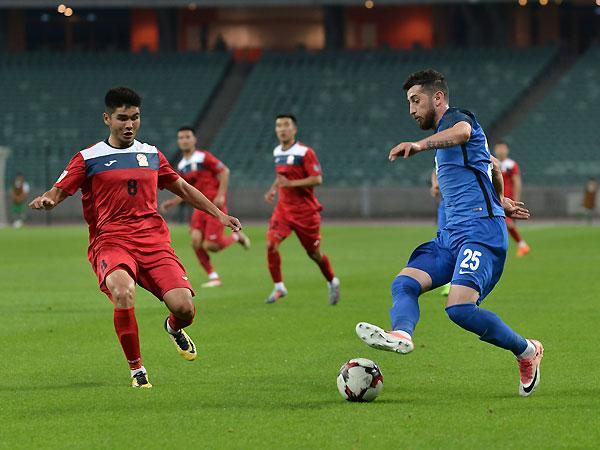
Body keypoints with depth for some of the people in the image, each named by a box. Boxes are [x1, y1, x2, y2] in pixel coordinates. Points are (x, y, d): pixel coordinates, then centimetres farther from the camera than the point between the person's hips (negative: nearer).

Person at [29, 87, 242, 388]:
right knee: (124, 291, -37)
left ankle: (174, 328, 25)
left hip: (153, 240, 3)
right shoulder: (89, 158, 6)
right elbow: (58, 193, 3)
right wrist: (45, 201, -21)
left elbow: (182, 188, 29)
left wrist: (219, 214, 25)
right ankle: (136, 368, -17)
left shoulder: (151, 155, 17)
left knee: (184, 307, -17)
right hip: (110, 241, -3)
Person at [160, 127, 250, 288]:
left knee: (209, 246, -12)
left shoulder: (204, 157, -8)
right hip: (200, 207, 6)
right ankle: (213, 277, 1)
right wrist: (171, 202, 6)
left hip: (215, 205, -6)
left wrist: (221, 195, -19)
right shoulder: (181, 166, 13)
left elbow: (224, 171, -11)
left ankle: (236, 236, 18)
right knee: (196, 241, -12)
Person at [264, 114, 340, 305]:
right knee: (271, 244, -15)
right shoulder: (277, 152, 8)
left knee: (314, 253, 6)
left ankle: (332, 282, 32)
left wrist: (291, 183, -26)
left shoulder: (305, 152, -13)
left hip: (305, 210, -5)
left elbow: (317, 179, -19)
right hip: (283, 208, 5)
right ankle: (279, 287, -4)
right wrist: (274, 189, 8)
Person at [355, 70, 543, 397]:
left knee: (459, 307, -24)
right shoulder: (444, 134, 27)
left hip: (481, 229, -10)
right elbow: (492, 164, 42)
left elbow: (461, 133, -31)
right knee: (404, 283, -14)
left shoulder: (455, 117, -3)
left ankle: (527, 352, -4)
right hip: (452, 234, 10)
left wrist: (421, 144, -49)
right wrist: (500, 201, 54)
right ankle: (401, 333, -44)